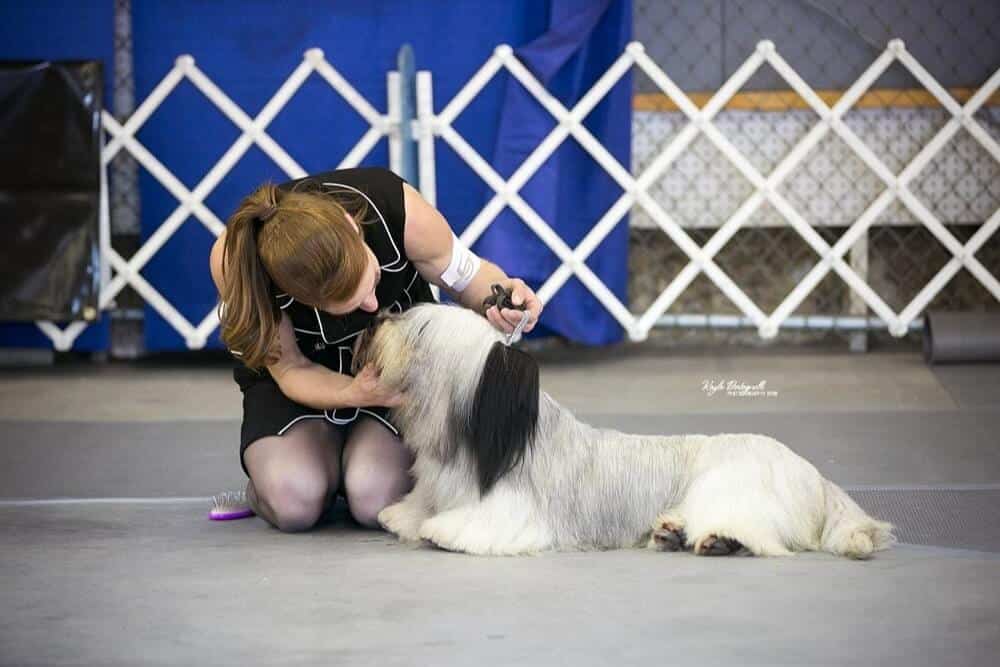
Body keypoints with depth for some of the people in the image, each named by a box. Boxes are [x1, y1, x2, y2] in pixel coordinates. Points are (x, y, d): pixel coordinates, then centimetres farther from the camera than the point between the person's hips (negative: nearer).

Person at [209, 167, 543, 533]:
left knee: (377, 501, -26)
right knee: (295, 503, -28)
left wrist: (502, 293, -35)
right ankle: (261, 485, 9)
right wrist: (354, 395, -39)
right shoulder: (233, 260, -34)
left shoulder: (401, 209, -33)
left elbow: (468, 277, -11)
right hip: (307, 372, 0)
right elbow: (291, 369, -18)